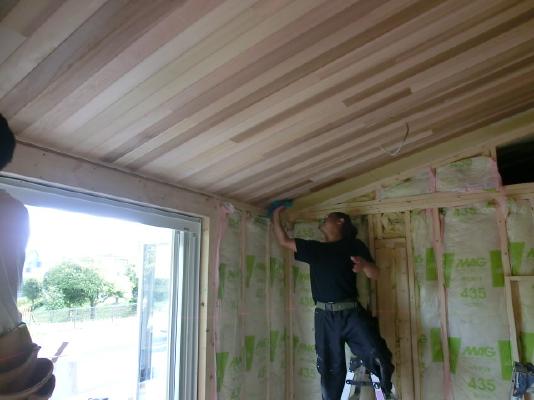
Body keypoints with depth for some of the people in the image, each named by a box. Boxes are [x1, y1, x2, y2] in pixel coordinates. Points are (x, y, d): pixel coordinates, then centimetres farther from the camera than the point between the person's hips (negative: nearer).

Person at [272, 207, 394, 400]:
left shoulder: (353, 245, 7)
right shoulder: (314, 248, 17)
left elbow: (375, 274, 0)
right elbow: (284, 241, 22)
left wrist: (364, 264, -22)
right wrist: (276, 216, 25)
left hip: (351, 312, -2)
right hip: (325, 316, 3)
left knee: (379, 358, -12)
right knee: (330, 369, 6)